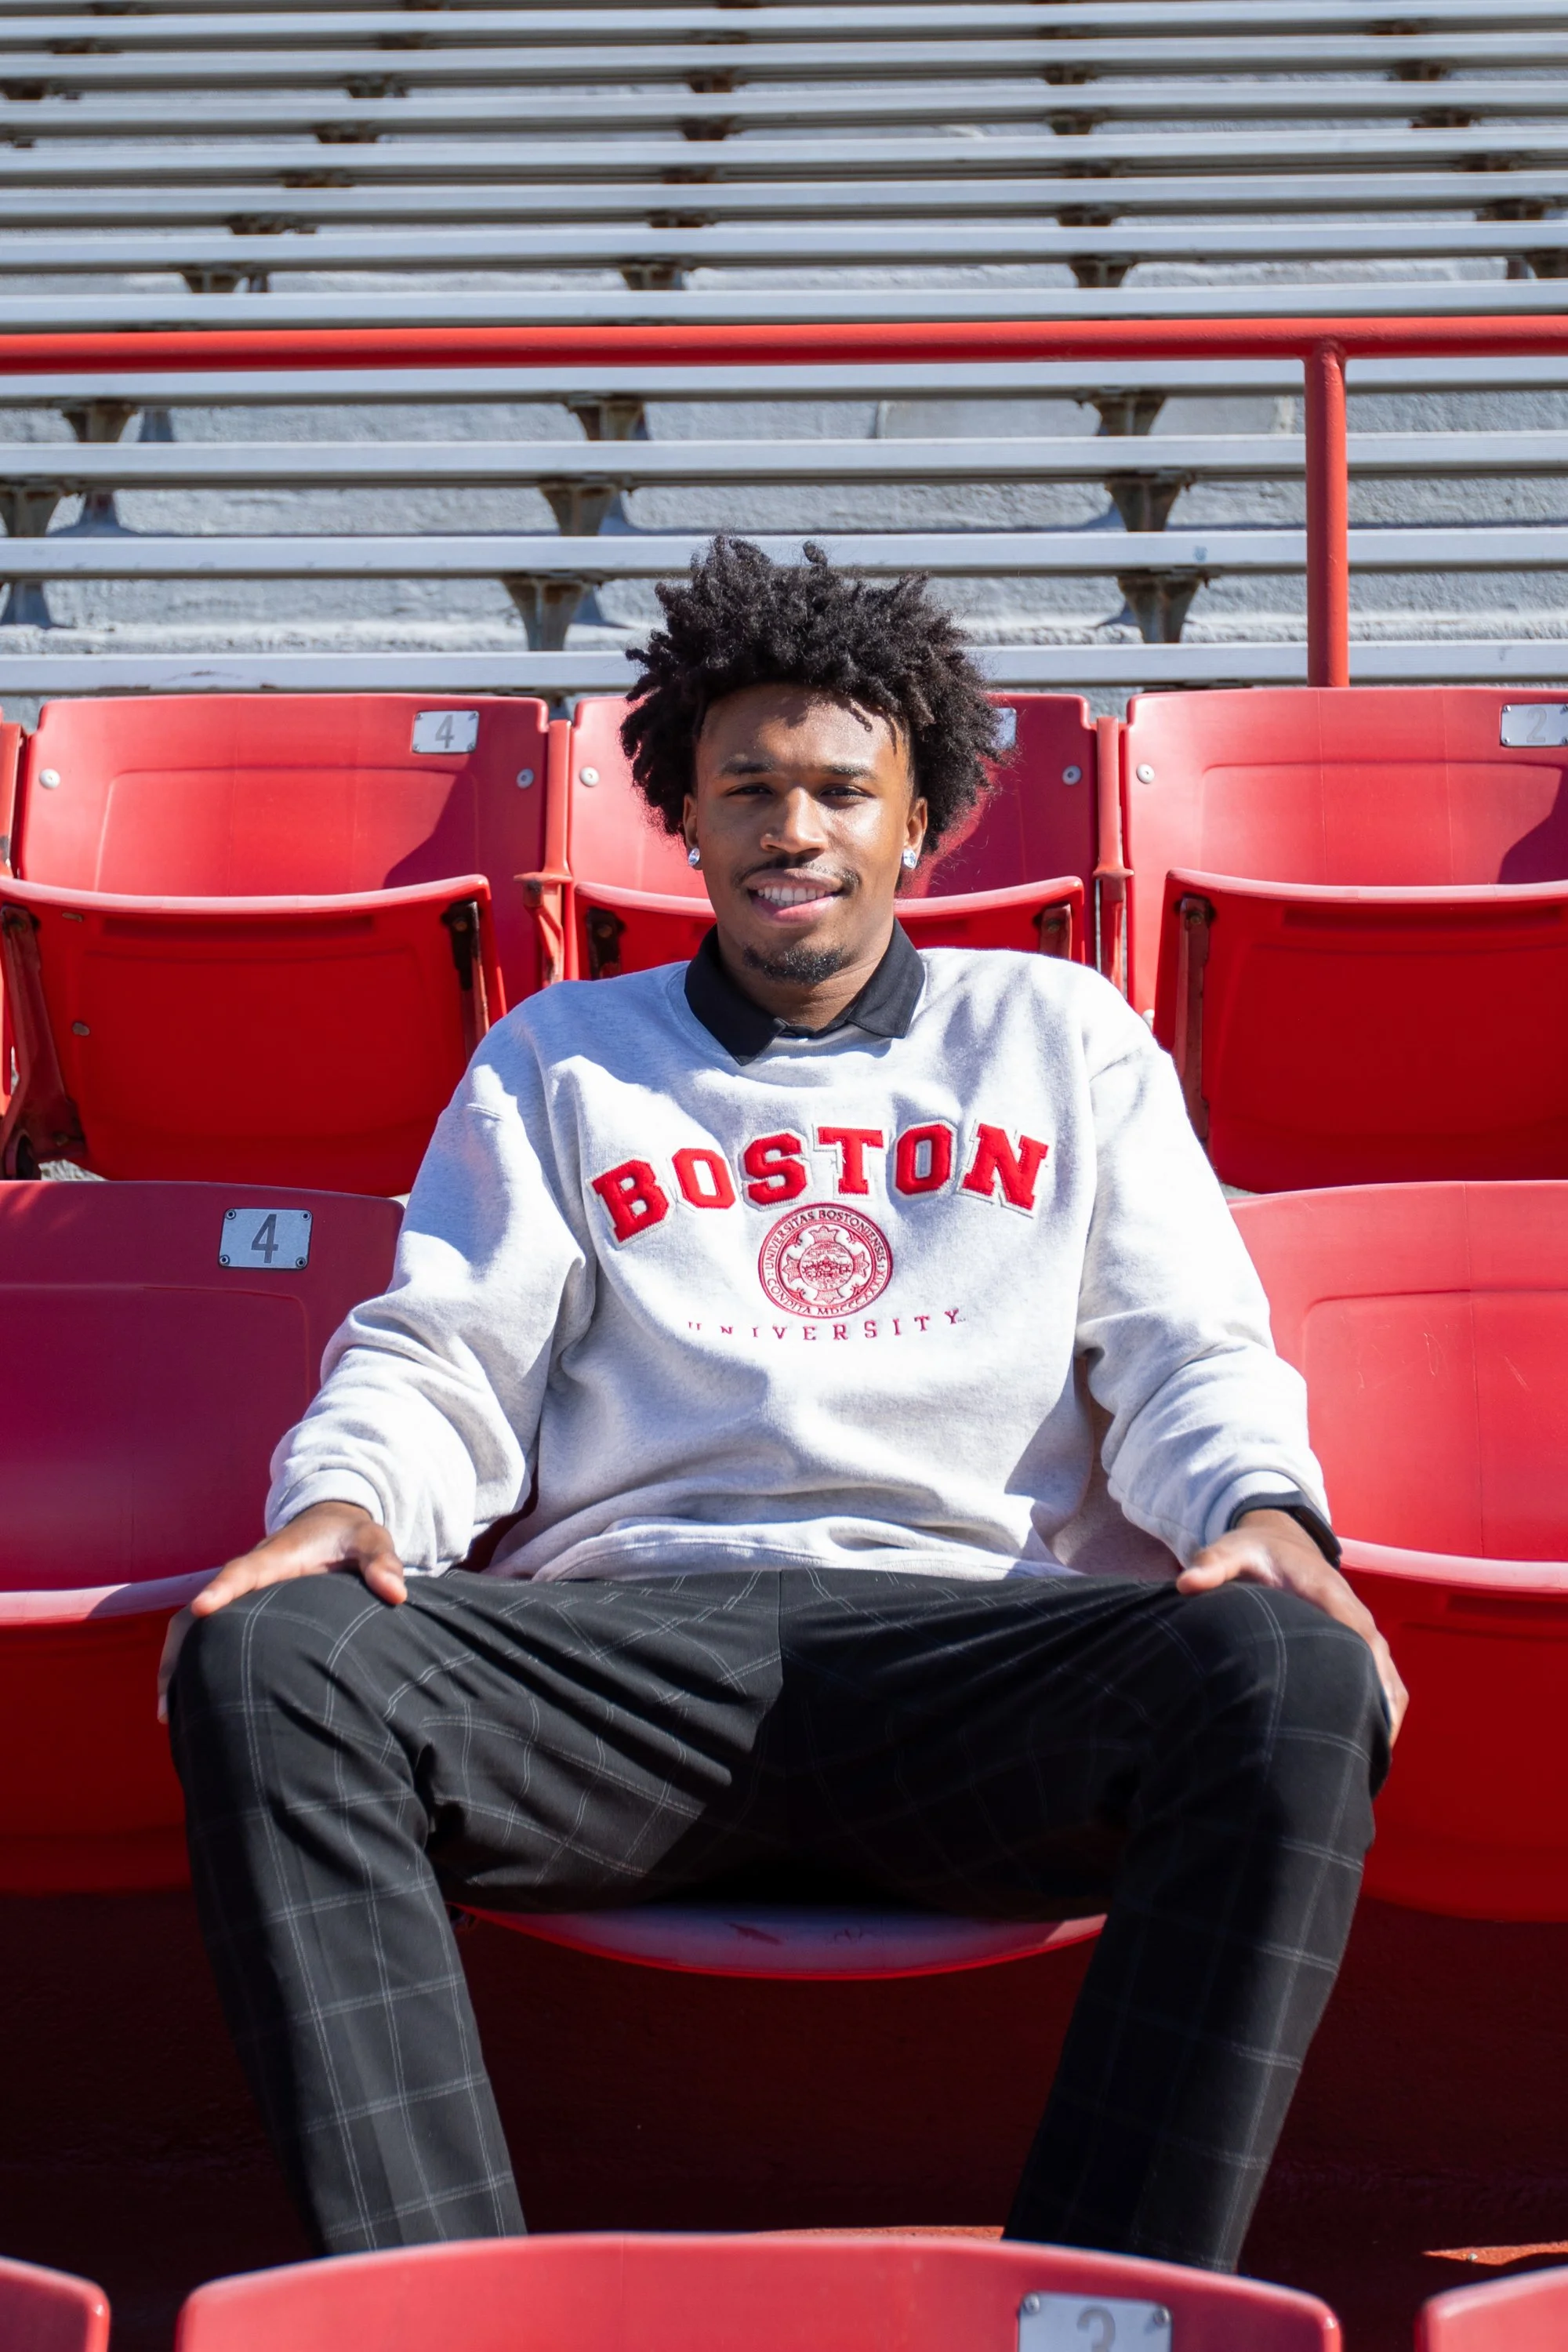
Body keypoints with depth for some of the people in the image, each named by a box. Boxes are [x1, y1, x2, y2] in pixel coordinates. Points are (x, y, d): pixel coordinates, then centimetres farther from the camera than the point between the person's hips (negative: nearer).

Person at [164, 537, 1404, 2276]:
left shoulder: (1060, 1033, 24)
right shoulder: (559, 1058, 25)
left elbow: (1187, 1347, 15)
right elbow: (440, 1358, 17)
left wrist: (1260, 1508, -8)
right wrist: (341, 1501, -7)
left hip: (976, 1628, 0)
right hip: (626, 1641, 1)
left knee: (1288, 1675, -34)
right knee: (264, 1662, -29)